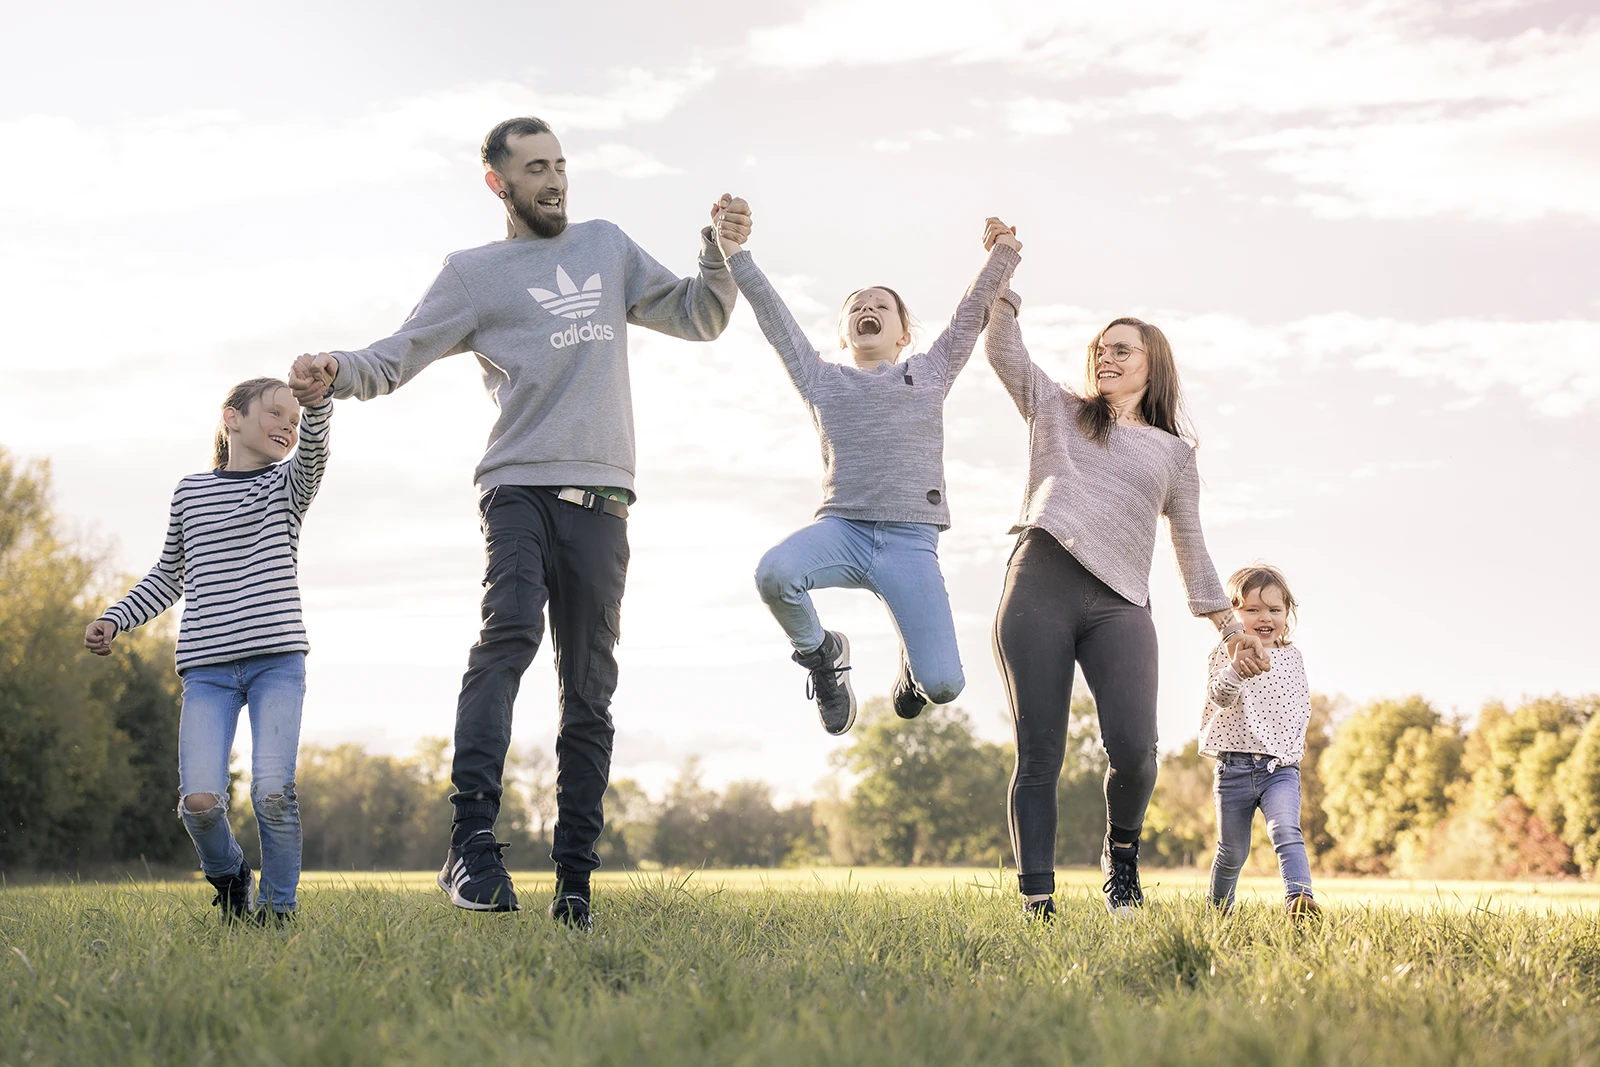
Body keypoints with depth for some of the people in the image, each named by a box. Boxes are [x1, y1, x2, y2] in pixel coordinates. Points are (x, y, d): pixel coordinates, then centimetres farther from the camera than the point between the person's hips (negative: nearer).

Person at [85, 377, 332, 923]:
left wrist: (317, 396, -36)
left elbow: (313, 447, -14)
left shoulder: (289, 485, 10)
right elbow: (169, 576, 25)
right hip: (207, 667, 1)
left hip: (278, 658, -1)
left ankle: (278, 905, 4)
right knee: (200, 800, -14)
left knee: (272, 788, -18)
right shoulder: (190, 492, 14)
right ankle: (229, 875, 18)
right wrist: (114, 619, 12)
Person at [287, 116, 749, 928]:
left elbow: (698, 317, 26)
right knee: (510, 632, -28)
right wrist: (337, 372, -20)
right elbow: (398, 356, 1)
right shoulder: (475, 273, 10)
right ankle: (471, 838, -35)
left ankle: (574, 878, 5)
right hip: (520, 486, -4)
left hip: (599, 496, 4)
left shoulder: (607, 247, 23)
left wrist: (722, 253, 7)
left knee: (589, 691, 2)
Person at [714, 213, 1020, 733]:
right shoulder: (823, 380, 20)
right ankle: (822, 655, -1)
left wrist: (1002, 256, 8)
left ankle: (912, 664, 26)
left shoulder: (930, 373, 21)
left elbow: (971, 313, 17)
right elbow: (776, 320, 16)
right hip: (841, 527, 0)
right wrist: (737, 257, 11)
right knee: (774, 573, -36)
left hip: (910, 540, 0)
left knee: (943, 684, -15)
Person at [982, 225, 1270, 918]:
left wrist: (1230, 626, 20)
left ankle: (1122, 849, 10)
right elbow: (1003, 351, 14)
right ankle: (1037, 904, -7)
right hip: (1040, 589, 0)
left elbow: (1190, 546, 24)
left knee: (1133, 746, -20)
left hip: (1120, 605, 0)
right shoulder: (1057, 412, 23)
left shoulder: (1173, 452, 24)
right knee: (1038, 756, -7)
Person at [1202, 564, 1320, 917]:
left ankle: (1300, 898, -37)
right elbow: (1219, 697, -19)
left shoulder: (1292, 656, 11)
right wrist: (1236, 669, -40)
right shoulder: (1226, 654, -2)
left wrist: (1297, 739, 7)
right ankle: (1217, 910, 30)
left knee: (1286, 831, -23)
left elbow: (1302, 703, 25)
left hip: (1281, 766, 2)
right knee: (1232, 850, 9)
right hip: (1235, 766, -2)